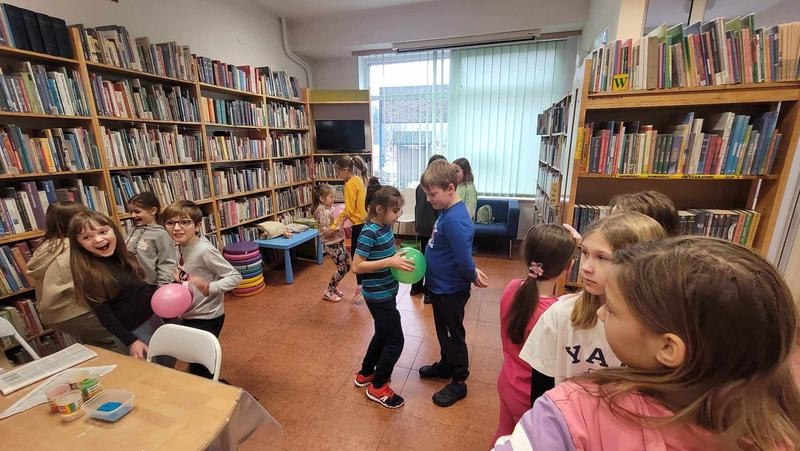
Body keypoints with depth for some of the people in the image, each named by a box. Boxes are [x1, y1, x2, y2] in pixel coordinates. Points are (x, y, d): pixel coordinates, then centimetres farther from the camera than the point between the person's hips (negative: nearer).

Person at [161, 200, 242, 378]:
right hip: (188, 316, 9)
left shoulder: (204, 250, -26)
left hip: (206, 318, -8)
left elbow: (235, 277, -26)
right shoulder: (182, 247, -1)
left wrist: (210, 289, -40)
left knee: (199, 367, 5)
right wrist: (180, 276, -2)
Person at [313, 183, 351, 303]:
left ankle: (333, 287, 32)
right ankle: (328, 292, 15)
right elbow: (326, 232, -24)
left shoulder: (330, 207, 7)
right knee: (342, 269, -1)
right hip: (332, 244, -9)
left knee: (347, 265, 16)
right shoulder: (323, 212, -20)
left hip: (338, 242, 9)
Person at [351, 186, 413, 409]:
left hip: (385, 292, 9)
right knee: (395, 341, 3)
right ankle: (377, 387, 24)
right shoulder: (369, 233, -24)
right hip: (379, 296, -9)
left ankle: (365, 374, 44)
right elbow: (356, 266, -25)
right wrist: (390, 262, -29)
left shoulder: (386, 227, 2)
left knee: (382, 335, 24)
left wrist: (401, 257, -3)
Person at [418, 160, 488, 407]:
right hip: (440, 286, 9)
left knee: (453, 335, 10)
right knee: (443, 331, 26)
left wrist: (472, 277, -11)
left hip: (451, 290, -9)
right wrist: (472, 273, 7)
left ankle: (459, 383, 32)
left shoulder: (454, 219, -30)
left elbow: (464, 259, -29)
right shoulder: (447, 211, 2)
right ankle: (446, 365, 48)